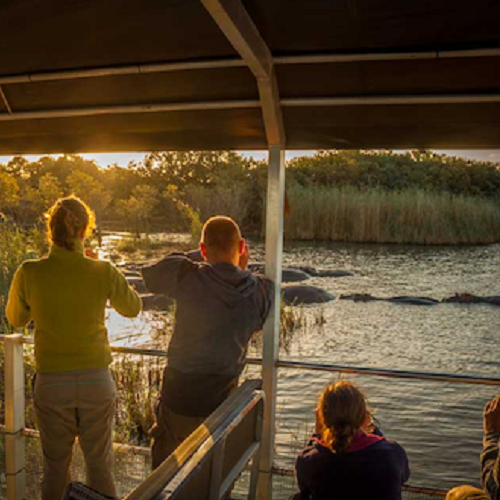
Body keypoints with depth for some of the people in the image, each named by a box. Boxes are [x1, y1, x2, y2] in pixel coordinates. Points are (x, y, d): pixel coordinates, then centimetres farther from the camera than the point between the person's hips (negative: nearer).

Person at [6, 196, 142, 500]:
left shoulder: (29, 273, -12)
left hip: (51, 384, 0)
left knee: (56, 468, 21)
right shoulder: (104, 272, -13)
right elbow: (133, 309, 6)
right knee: (100, 466, 18)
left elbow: (15, 319, 7)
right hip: (96, 383, 0)